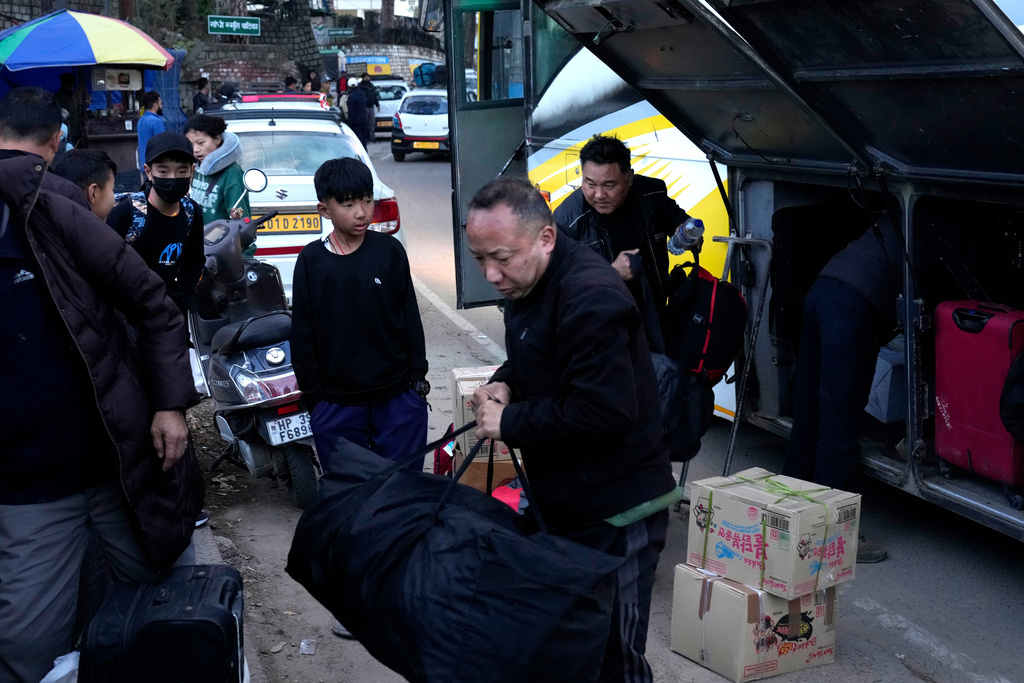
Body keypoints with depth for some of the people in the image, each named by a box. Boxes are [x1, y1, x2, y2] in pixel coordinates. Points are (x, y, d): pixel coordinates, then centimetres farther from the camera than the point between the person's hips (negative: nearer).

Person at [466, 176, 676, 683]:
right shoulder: (528, 283, 6)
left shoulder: (590, 296, -25)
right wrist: (504, 383, 0)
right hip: (560, 502, 10)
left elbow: (605, 411, -31)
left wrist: (509, 422, -20)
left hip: (614, 513, -9)